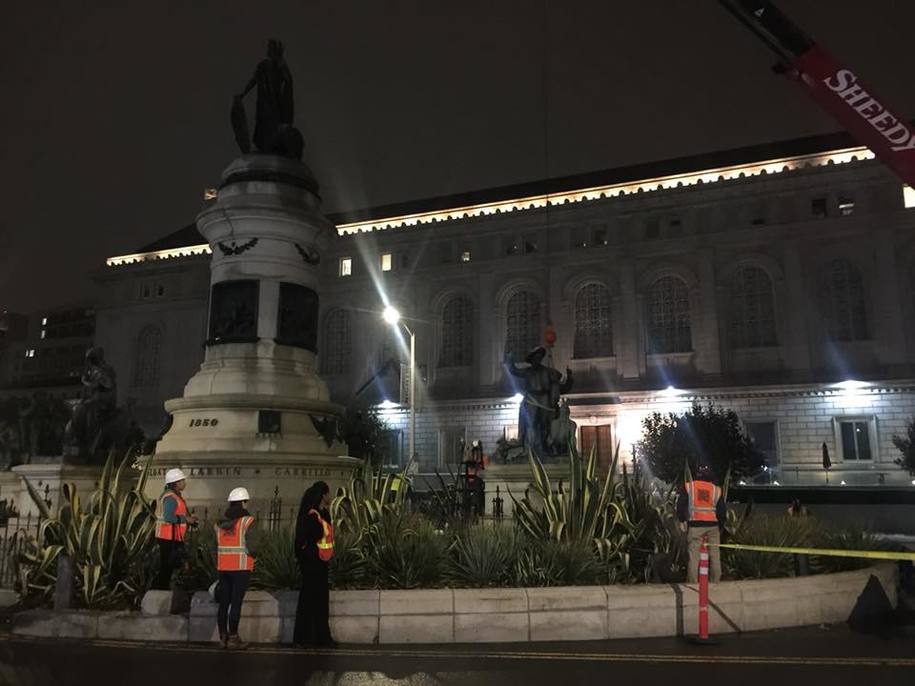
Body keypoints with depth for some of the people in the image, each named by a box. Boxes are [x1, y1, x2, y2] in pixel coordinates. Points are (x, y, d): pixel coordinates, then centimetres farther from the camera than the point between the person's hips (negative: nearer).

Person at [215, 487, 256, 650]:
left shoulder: (221, 522, 9)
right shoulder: (247, 520, -10)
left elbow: (216, 546, 11)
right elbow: (250, 546, -16)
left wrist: (219, 571, 20)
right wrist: (255, 554, 7)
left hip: (223, 568, 6)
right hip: (241, 568, -6)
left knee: (224, 603, 11)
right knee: (236, 603, -2)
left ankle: (223, 637, 17)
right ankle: (233, 639, 1)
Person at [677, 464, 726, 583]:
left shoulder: (688, 487, 1)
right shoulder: (716, 490, 5)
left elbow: (681, 505, -3)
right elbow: (722, 510, 8)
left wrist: (682, 520, 5)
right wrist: (720, 526, 19)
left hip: (695, 525, -2)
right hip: (713, 526, 2)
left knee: (694, 556, 0)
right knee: (715, 555, 12)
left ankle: (693, 583, 0)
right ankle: (716, 582, 17)